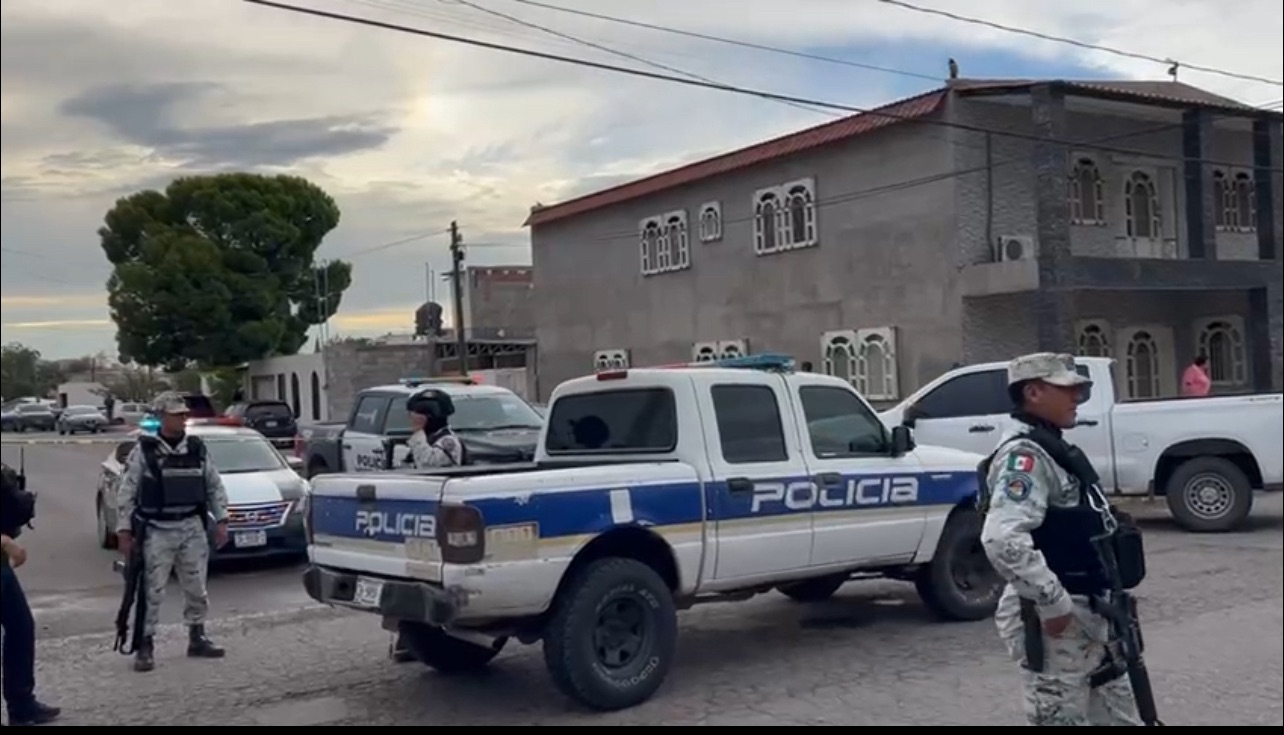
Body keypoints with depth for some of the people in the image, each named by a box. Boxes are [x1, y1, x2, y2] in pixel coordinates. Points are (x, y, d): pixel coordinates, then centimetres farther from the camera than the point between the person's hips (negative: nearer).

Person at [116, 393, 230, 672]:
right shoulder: (144, 450, -5)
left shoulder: (196, 448, 6)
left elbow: (214, 485, 11)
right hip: (157, 531, -4)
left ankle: (197, 639, 24)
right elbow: (128, 491, -4)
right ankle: (146, 646, 5)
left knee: (196, 588, 11)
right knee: (152, 591, -3)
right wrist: (124, 529, -7)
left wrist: (221, 520, 4)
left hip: (192, 528, 4)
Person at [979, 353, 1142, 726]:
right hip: (1053, 620, -10)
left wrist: (1102, 603, 18)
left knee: (1119, 715, 18)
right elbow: (1002, 539, -33)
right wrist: (1053, 601, -27)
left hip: (1086, 615, 10)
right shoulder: (1024, 455, -18)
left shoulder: (1053, 450, 14)